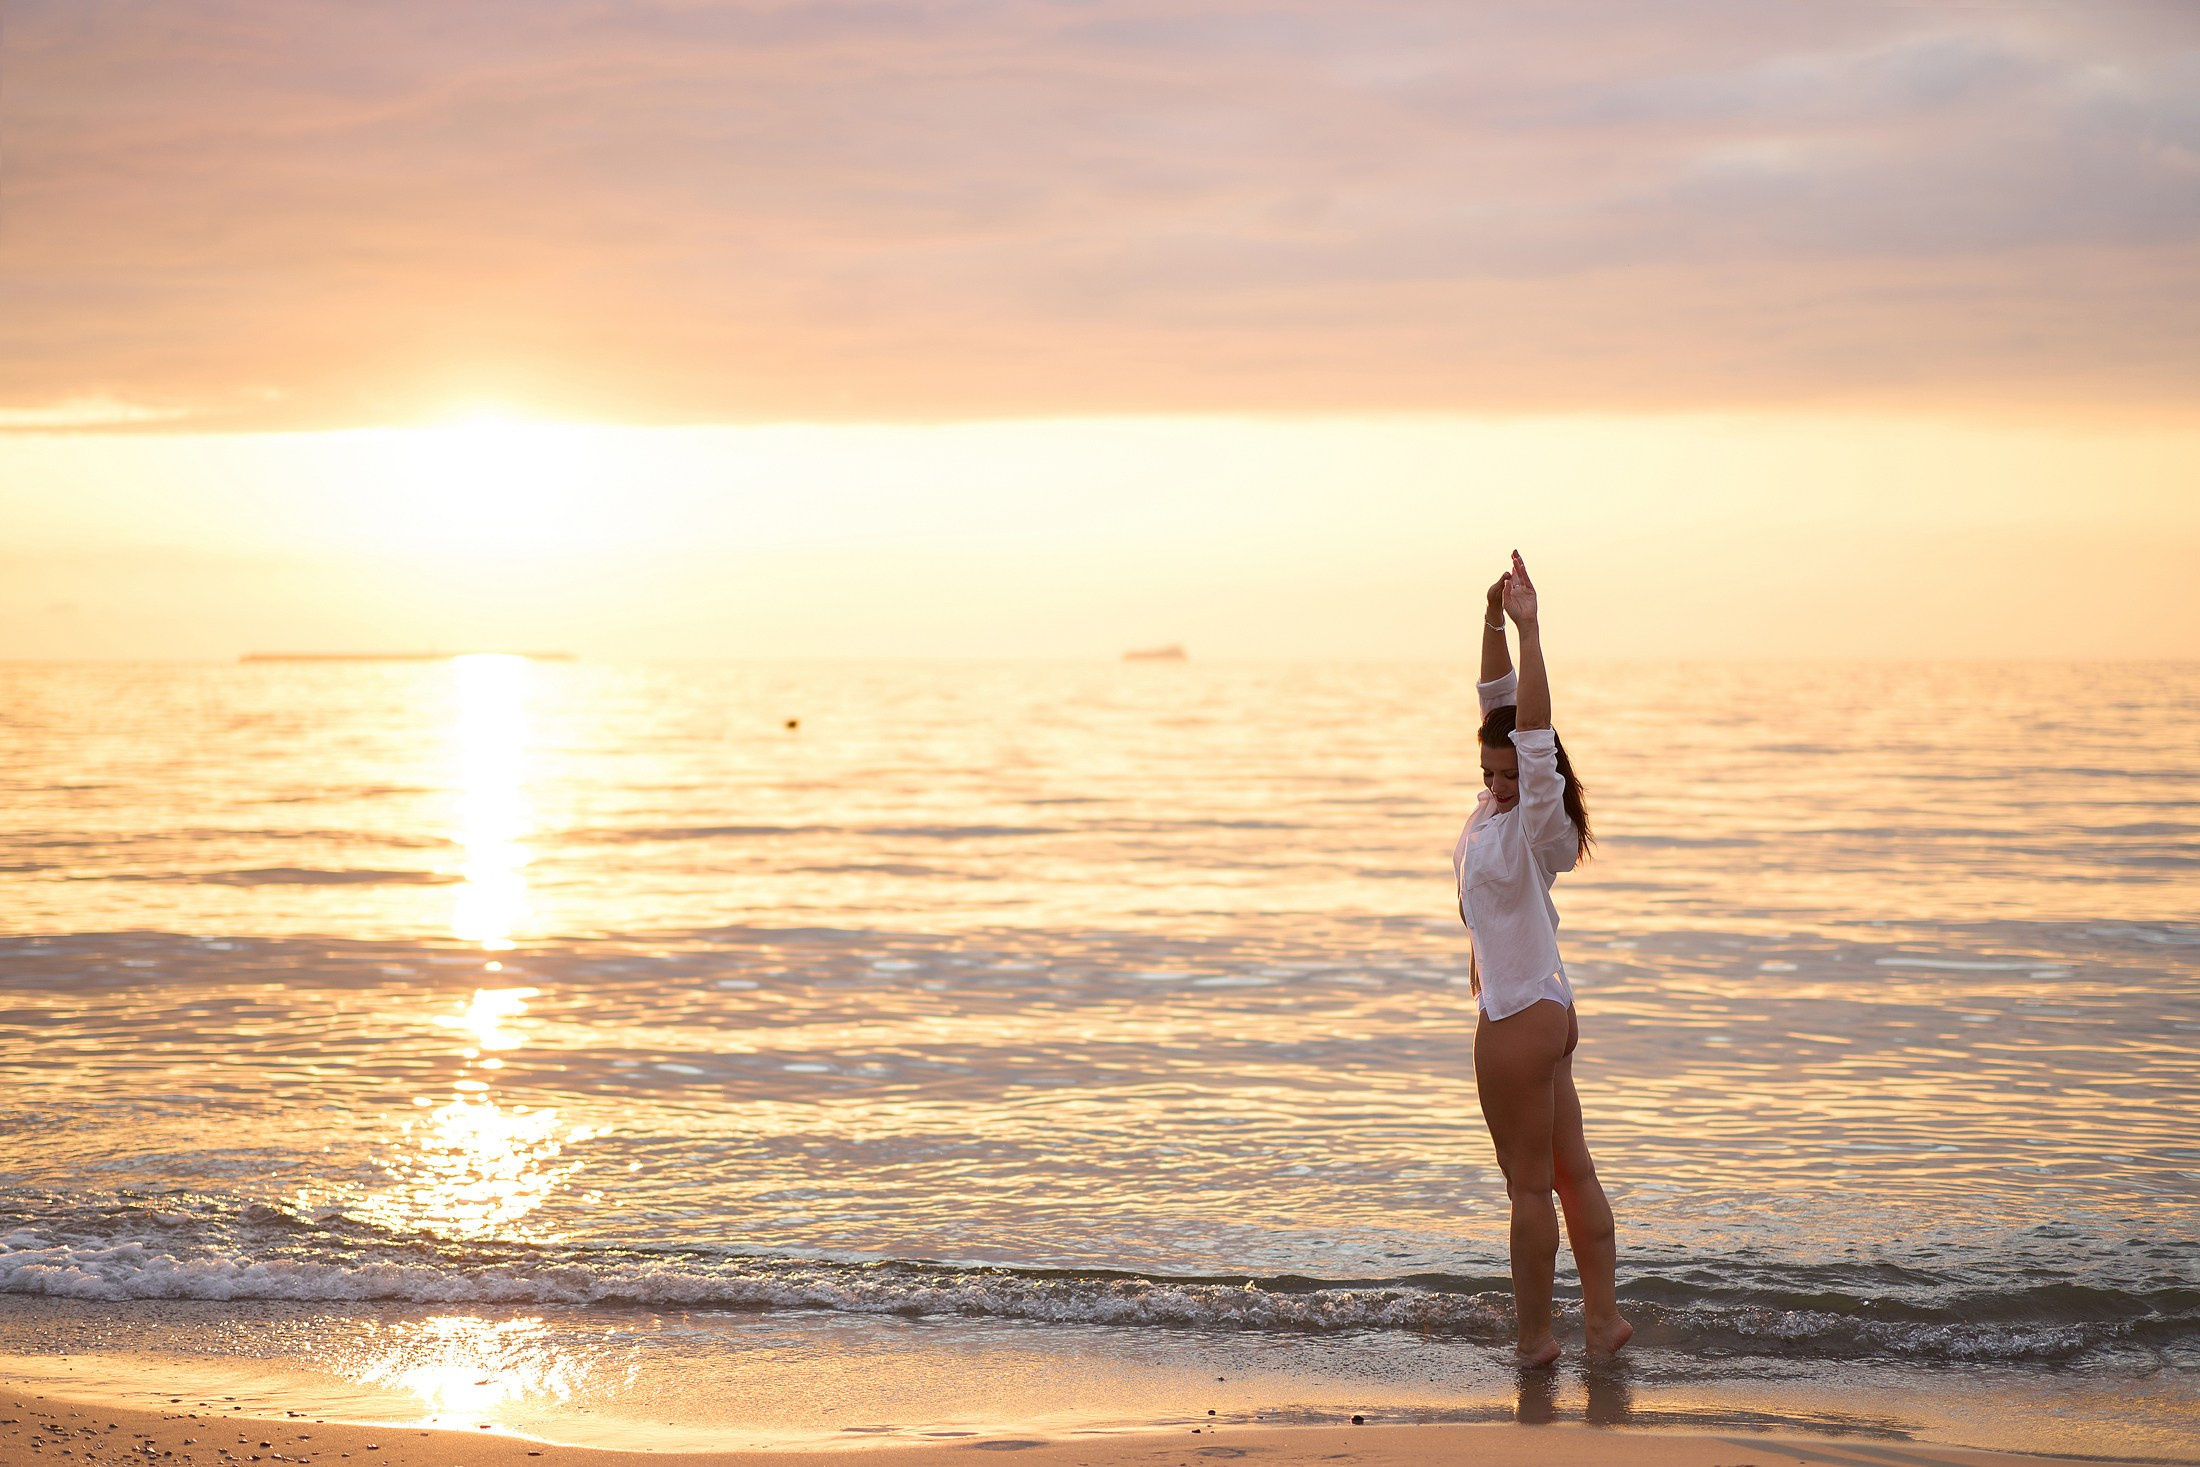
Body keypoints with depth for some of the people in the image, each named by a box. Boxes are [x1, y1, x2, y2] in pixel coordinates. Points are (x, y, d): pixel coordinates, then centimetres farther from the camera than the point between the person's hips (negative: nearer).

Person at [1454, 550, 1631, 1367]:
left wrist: (1529, 632, -31)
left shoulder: (1537, 825, -17)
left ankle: (1533, 1338, 7)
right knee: (1570, 1170, 11)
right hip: (1545, 1007, 9)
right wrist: (1495, 625, -3)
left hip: (1521, 1019, -9)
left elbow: (1534, 732, -28)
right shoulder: (1495, 808, 4)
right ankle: (1602, 1317, 17)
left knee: (1529, 1185, -1)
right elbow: (1496, 700, 7)